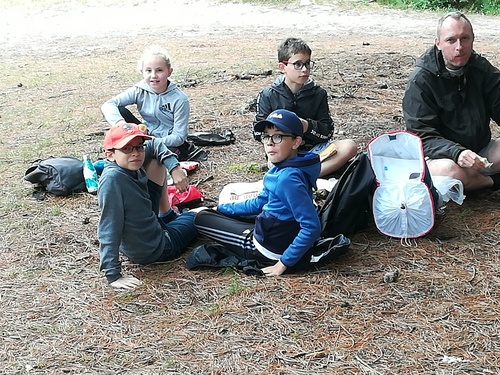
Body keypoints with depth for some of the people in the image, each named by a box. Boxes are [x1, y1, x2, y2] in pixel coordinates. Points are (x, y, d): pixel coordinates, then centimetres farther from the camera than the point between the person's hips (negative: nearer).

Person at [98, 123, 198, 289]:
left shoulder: (132, 163, -12)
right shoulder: (112, 178, -34)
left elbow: (154, 144, 6)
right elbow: (109, 230, -34)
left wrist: (175, 168, -9)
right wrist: (113, 275, -33)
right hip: (155, 250, -7)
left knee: (156, 159, 8)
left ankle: (168, 214, 30)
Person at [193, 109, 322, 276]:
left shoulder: (288, 178, -28)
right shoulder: (282, 169, 1)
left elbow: (312, 227, -32)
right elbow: (259, 203, 14)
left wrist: (283, 263, -27)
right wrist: (220, 209, 16)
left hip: (271, 249, -9)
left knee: (201, 219, 5)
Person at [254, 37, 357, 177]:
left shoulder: (318, 93, 8)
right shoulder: (268, 95, 3)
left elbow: (327, 132, 5)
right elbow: (259, 133, 0)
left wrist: (308, 126, -15)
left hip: (312, 148, 3)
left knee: (349, 146, -24)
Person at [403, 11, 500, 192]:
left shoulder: (483, 69, 1)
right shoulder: (420, 80, -14)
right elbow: (422, 135, -18)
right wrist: (457, 153, -36)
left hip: (480, 151, 4)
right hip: (439, 155, -3)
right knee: (449, 171, -37)